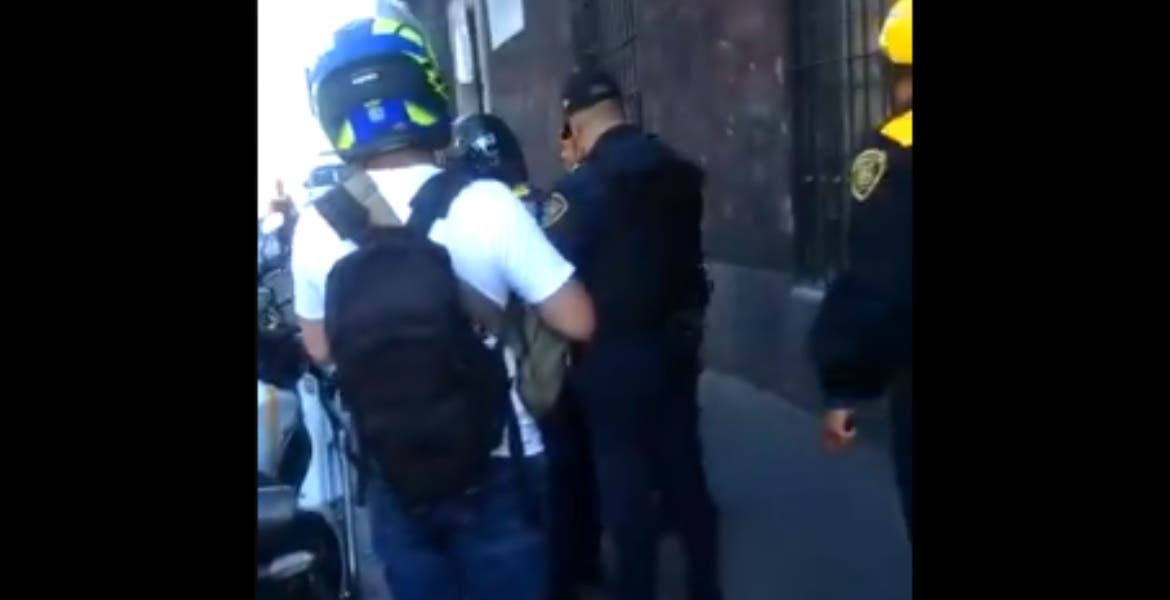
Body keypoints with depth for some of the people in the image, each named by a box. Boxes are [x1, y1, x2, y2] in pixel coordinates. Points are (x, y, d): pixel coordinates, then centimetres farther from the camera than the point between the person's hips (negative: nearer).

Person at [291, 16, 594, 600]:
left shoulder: (315, 228, -8)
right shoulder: (486, 202, -17)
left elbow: (321, 349, 6)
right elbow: (577, 322, -13)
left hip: (394, 476, 3)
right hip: (498, 472, -2)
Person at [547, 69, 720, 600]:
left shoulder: (584, 184, -17)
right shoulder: (679, 169, 3)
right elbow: (683, 248, 10)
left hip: (616, 350, -6)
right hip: (677, 338, 6)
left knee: (625, 474, 7)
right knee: (682, 462, 16)